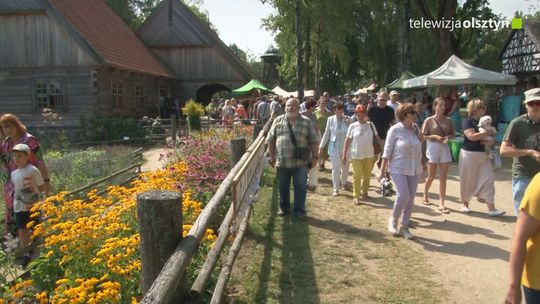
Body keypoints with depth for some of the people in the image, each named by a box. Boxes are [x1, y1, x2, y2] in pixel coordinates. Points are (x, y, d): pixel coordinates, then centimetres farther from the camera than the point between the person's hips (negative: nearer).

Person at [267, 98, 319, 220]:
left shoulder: (307, 122, 2)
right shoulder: (278, 121, 4)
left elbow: (313, 142, 3)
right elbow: (271, 140, 7)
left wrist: (315, 157, -2)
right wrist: (272, 156, 4)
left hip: (300, 162, -1)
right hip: (282, 162, 1)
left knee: (300, 187, 4)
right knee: (283, 187, 14)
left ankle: (299, 210, 18)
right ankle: (283, 207, 31)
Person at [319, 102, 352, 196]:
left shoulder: (348, 120, -6)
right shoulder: (330, 119, -3)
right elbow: (326, 134, 3)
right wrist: (321, 146, 4)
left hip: (345, 147, 1)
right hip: (334, 147, -1)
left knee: (345, 167, 15)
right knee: (335, 168, 2)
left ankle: (343, 182, 41)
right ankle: (336, 189, 12)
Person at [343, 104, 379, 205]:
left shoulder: (370, 125, 0)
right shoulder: (352, 126, -4)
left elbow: (377, 137, 6)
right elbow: (348, 140, -1)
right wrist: (344, 154, -2)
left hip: (369, 155, 2)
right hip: (356, 155, -2)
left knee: (367, 175, 13)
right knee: (357, 176, 1)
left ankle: (364, 192, 32)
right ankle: (356, 196, 10)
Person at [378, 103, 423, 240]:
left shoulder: (416, 128, 4)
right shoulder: (395, 130, -10)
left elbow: (419, 149, 13)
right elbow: (387, 151, -9)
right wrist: (382, 169, -11)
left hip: (415, 169, 5)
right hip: (399, 168, -5)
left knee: (410, 199, 7)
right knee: (403, 196, -17)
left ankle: (404, 227, 21)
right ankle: (393, 219, 10)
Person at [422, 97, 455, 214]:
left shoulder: (448, 120, 5)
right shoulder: (429, 120, -3)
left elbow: (452, 134, 12)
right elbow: (423, 136, -4)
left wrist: (447, 137, -9)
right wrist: (434, 136, -18)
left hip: (445, 148, 3)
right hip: (433, 148, -3)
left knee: (443, 178, 1)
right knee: (431, 176, 8)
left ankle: (441, 204, 3)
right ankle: (425, 195, 35)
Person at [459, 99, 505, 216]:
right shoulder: (467, 121, -9)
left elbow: (490, 137, 15)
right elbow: (472, 136, -23)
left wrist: (491, 141, -8)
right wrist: (487, 132, -14)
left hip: (483, 155, 6)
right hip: (469, 154, -6)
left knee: (488, 179, -2)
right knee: (468, 180, 5)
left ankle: (491, 208, -1)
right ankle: (464, 203, 24)